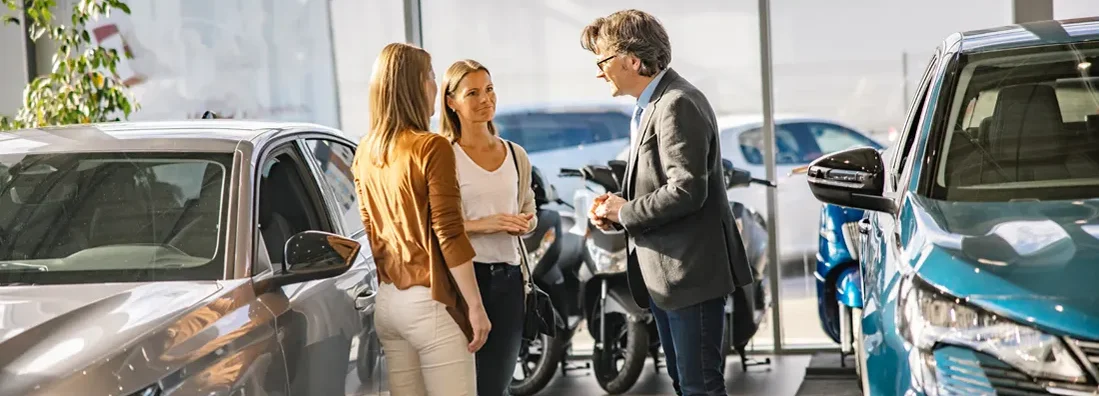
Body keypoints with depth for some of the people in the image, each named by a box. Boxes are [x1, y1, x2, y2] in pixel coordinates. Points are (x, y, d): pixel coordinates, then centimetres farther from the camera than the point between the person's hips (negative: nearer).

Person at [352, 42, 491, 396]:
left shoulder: (364, 153, 8)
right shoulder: (431, 148, -12)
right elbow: (449, 236, -15)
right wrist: (476, 306, -10)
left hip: (386, 300, 7)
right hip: (430, 300, -7)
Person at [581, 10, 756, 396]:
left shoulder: (677, 105, -17)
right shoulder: (651, 105, 15)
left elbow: (687, 190, -26)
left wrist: (625, 212, -14)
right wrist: (617, 207, 4)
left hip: (691, 270, -11)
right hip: (664, 273, 11)